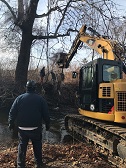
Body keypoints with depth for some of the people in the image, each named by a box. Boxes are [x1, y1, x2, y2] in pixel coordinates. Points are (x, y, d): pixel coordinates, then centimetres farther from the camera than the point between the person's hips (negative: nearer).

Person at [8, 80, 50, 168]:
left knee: (22, 147, 12)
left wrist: (11, 123, 13)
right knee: (37, 146, 14)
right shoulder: (40, 99, -5)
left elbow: (12, 112, 0)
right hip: (36, 128, 0)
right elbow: (46, 114, -2)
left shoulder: (19, 98, -3)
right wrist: (47, 124, 9)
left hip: (22, 128, 1)